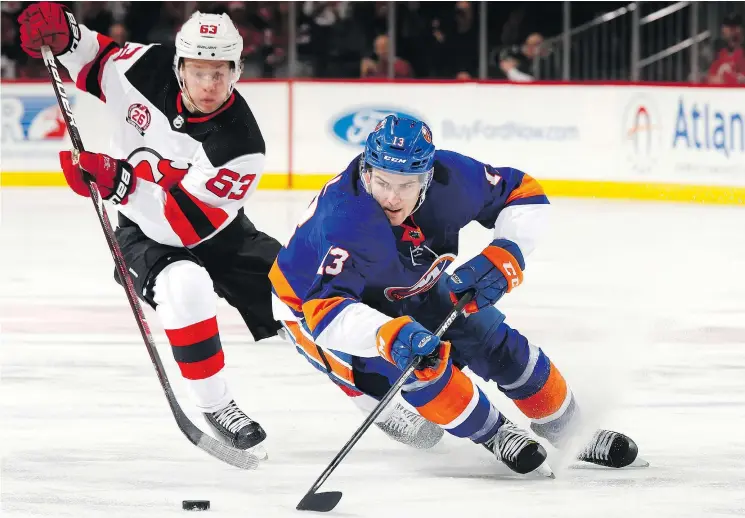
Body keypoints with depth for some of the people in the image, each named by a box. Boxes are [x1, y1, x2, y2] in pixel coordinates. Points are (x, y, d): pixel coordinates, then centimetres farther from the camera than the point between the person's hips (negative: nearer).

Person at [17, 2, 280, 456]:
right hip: (144, 231, 0)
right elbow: (94, 61, 1)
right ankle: (215, 406, -19)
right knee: (185, 287, -33)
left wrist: (121, 182, -45)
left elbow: (188, 223, -35)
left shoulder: (239, 143, -31)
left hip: (214, 231, 0)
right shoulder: (146, 68, -22)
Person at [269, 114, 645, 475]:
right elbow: (326, 311, -51)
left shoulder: (451, 178, -27)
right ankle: (495, 436, -4)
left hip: (410, 287, 5)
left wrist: (503, 258, -28)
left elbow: (524, 195, -12)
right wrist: (392, 336, -65)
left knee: (492, 339, -1)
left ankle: (569, 431, 21)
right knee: (412, 359, -28)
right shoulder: (344, 222, -43)